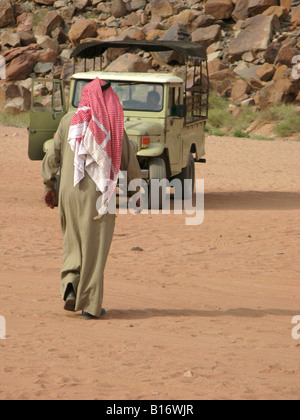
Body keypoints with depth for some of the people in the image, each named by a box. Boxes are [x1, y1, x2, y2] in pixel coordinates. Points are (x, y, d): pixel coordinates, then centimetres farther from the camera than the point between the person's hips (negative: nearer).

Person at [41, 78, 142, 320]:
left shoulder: (69, 121, 3)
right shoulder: (113, 125, -2)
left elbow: (52, 156, 4)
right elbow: (129, 161, 2)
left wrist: (49, 187, 14)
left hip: (70, 191, 2)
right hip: (99, 193, -2)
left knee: (74, 242, 20)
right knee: (95, 248, 4)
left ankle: (71, 286, 0)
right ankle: (89, 305, 3)